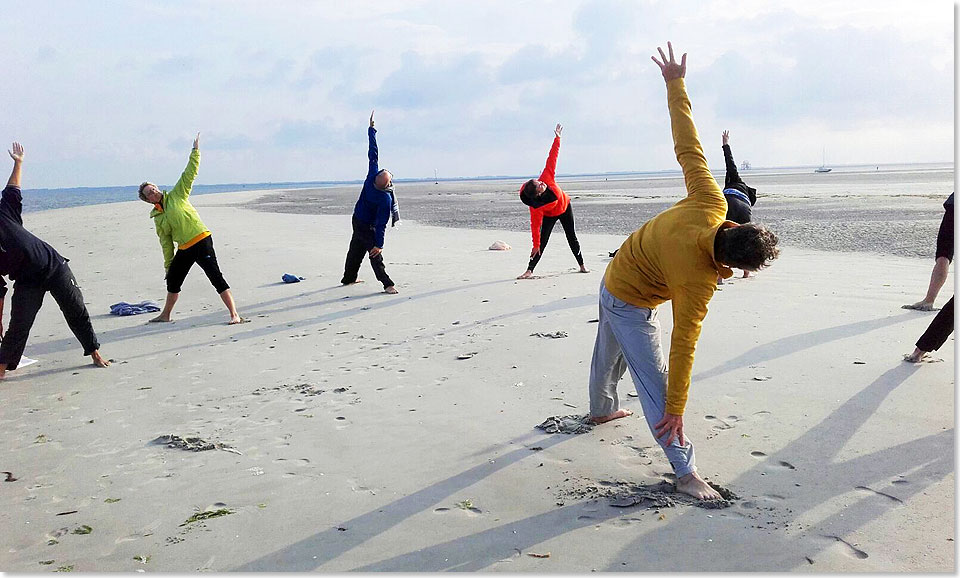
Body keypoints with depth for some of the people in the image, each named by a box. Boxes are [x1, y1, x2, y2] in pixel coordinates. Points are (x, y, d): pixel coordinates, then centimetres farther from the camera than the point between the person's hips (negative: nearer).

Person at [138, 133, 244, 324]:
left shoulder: (177, 195, 0)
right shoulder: (157, 217, 13)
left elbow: (189, 173, -4)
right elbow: (166, 242, 17)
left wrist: (195, 150, -11)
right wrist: (168, 264, 16)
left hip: (202, 241, -7)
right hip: (184, 249, 7)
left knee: (216, 278, -15)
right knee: (172, 281, 19)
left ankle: (234, 315, -18)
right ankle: (165, 315, 40)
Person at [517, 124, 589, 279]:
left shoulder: (547, 177, -31)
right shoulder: (535, 208, -38)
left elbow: (552, 158, -25)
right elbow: (535, 226, -34)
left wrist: (557, 138, -27)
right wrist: (535, 246, -32)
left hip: (565, 207, 4)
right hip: (550, 216, -4)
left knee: (572, 238, 13)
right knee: (542, 242, -11)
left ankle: (582, 265, 24)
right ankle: (529, 270, -7)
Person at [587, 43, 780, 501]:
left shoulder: (711, 204, -24)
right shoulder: (698, 283, -37)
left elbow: (687, 146, -18)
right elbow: (683, 346, -33)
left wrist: (676, 84, -9)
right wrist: (675, 411, -26)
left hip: (613, 281, 9)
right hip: (632, 305, -9)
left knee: (610, 352, 28)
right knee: (654, 380, -6)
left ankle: (601, 409, 53)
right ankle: (685, 471, 0)